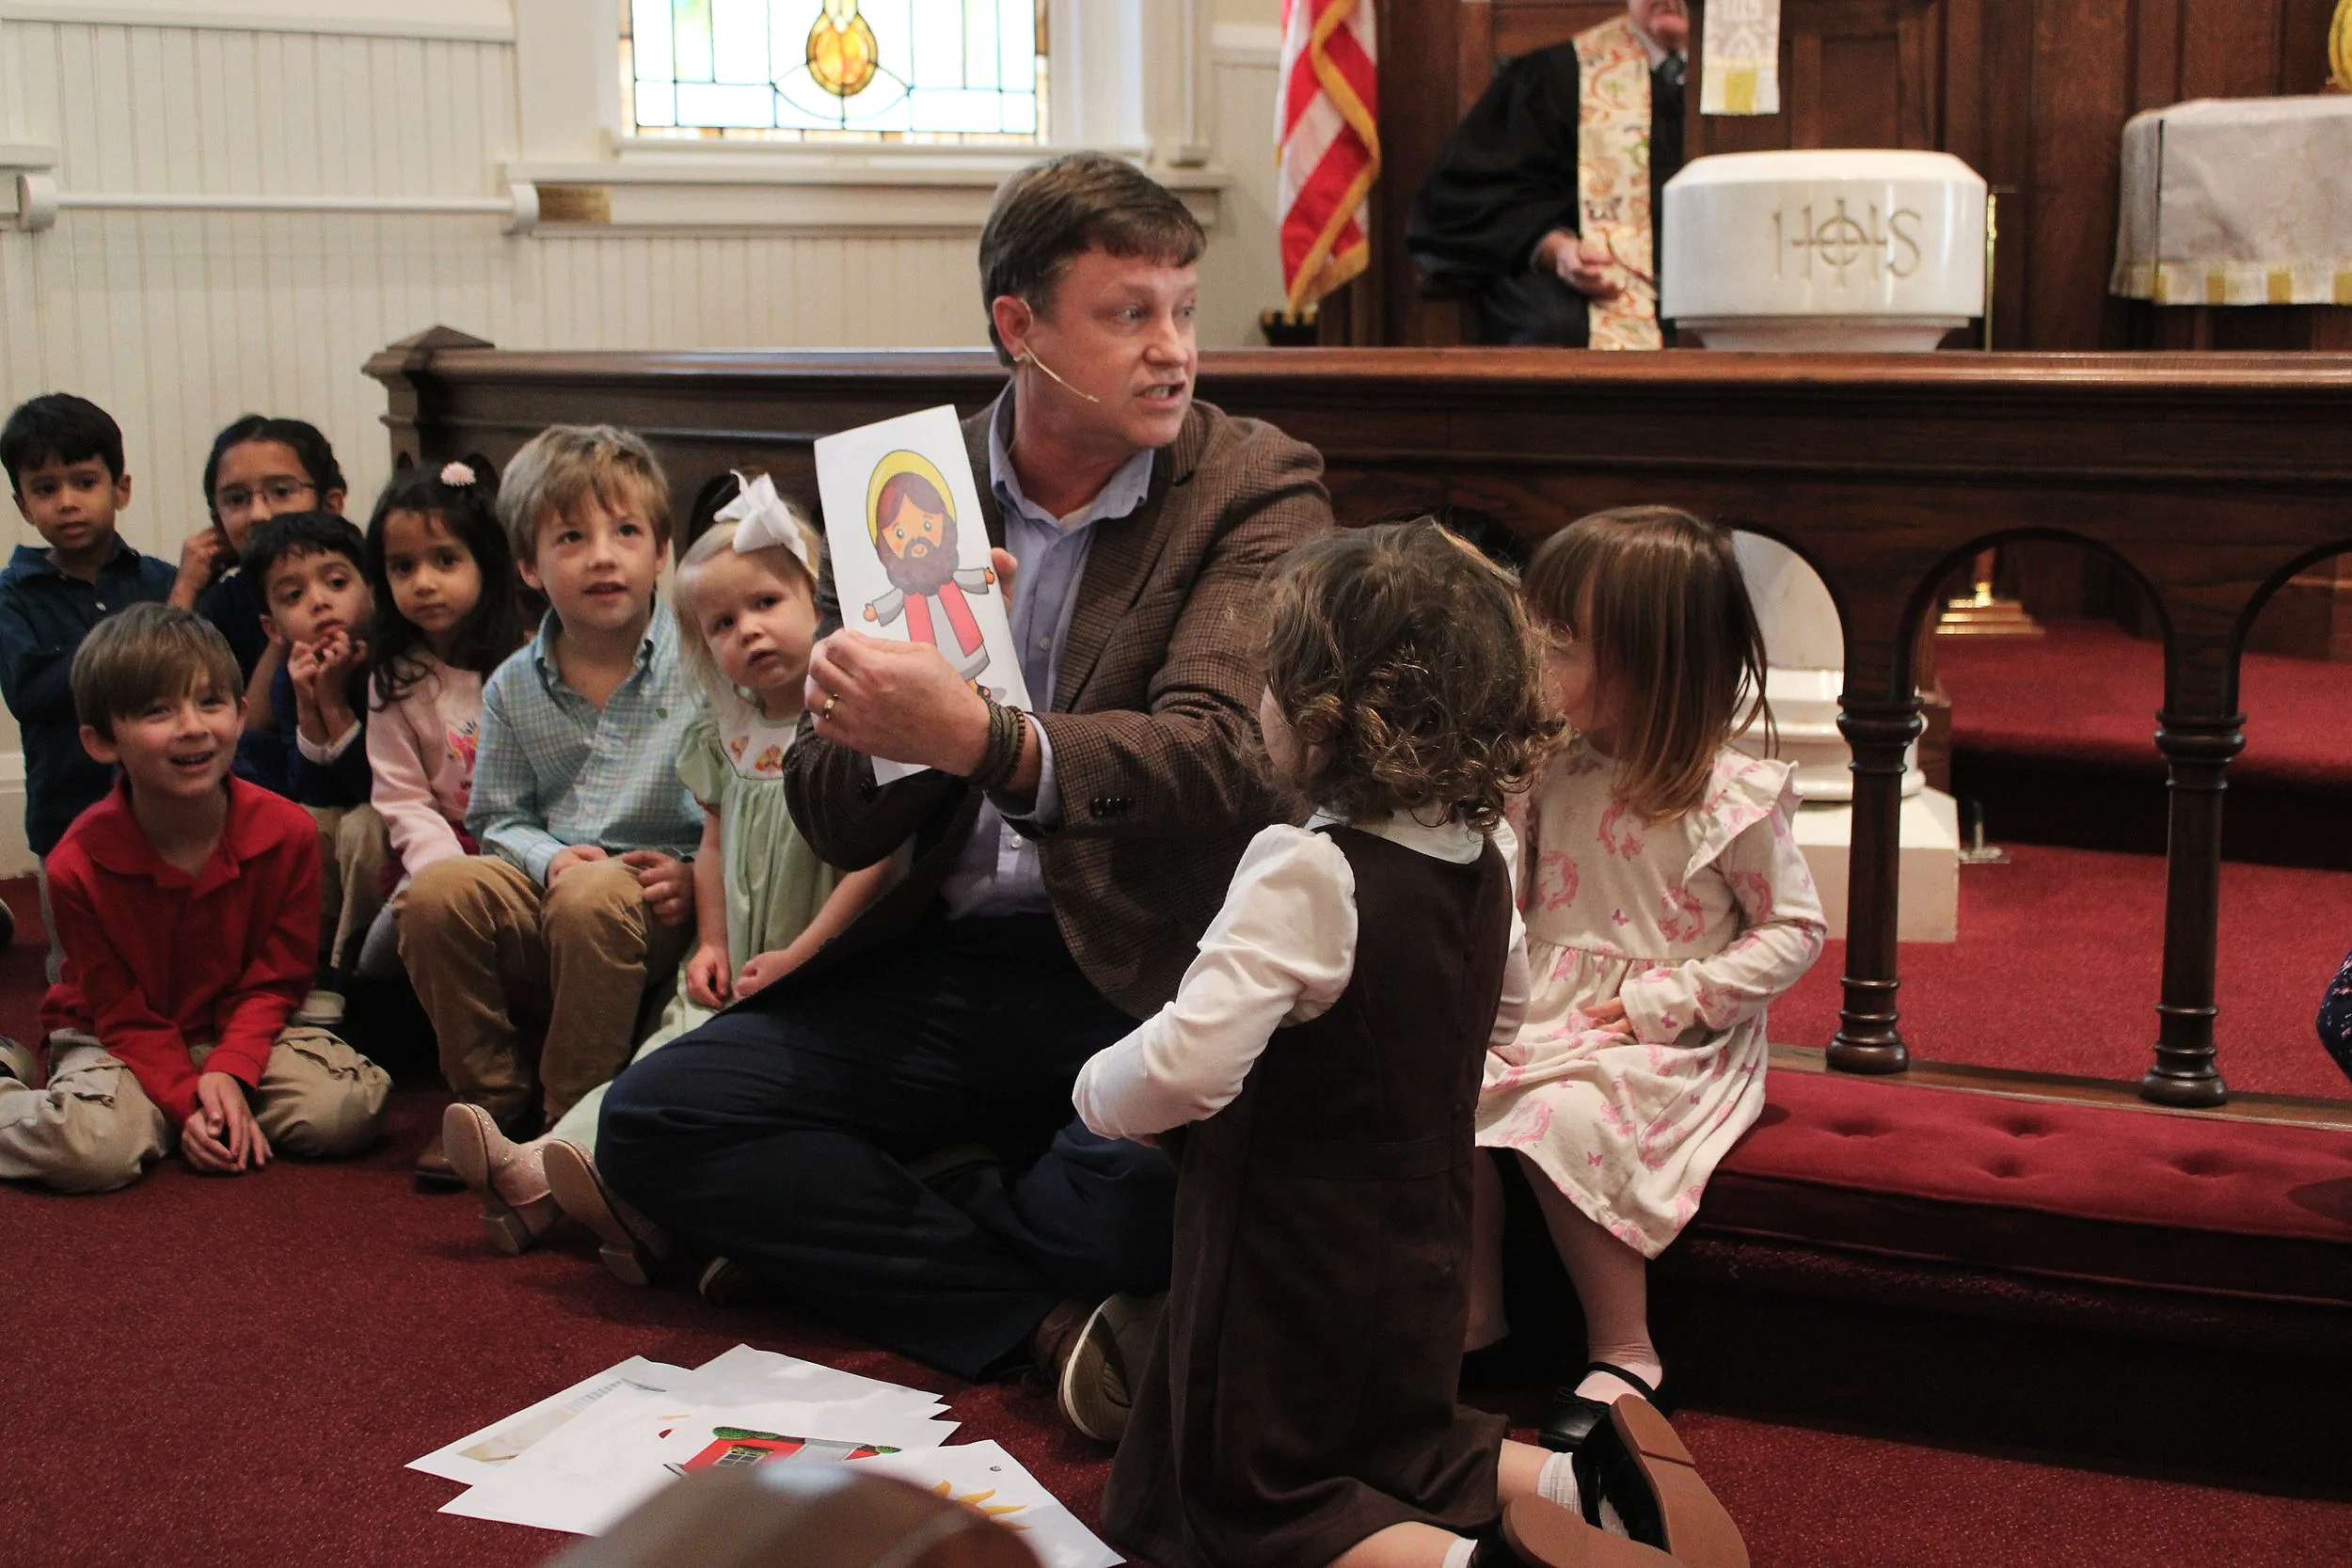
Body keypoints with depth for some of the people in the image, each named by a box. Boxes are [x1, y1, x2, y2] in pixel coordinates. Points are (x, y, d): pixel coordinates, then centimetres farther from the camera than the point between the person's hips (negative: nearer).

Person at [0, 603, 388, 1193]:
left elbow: (274, 981, -6)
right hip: (115, 1041, -2)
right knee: (92, 1148, -33)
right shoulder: (80, 865, -19)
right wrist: (187, 1101, -25)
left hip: (240, 1035, 2)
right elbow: (122, 1015, -11)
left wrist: (231, 1072, -24)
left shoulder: (286, 833, -15)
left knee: (350, 1106, -24)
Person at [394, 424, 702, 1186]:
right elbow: (496, 816, 12)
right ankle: (495, 1098, -3)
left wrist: (698, 873, -19)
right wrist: (548, 858, -9)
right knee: (437, 891, -23)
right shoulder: (514, 687, 8)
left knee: (593, 897, -36)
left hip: (657, 904, -4)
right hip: (543, 887, 4)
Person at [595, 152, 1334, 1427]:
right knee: (654, 1119, -10)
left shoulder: (1257, 487, -4)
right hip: (941, 962, 4)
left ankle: (852, 1238, -3)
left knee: (1153, 1180, -35)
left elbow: (1223, 756, -21)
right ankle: (1045, 1319, -13)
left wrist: (982, 740, -39)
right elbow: (832, 818, 2)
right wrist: (901, 721, -22)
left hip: (1150, 966, -4)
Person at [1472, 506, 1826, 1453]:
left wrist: (1660, 1001, -15)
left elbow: (1795, 932, -8)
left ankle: (1623, 1352, -13)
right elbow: (1510, 899, 18)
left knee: (1563, 1119, -32)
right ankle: (1475, 1309, 0)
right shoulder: (1554, 772, 4)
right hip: (1548, 1019, 6)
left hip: (1671, 1043, -6)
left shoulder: (1733, 799, -13)